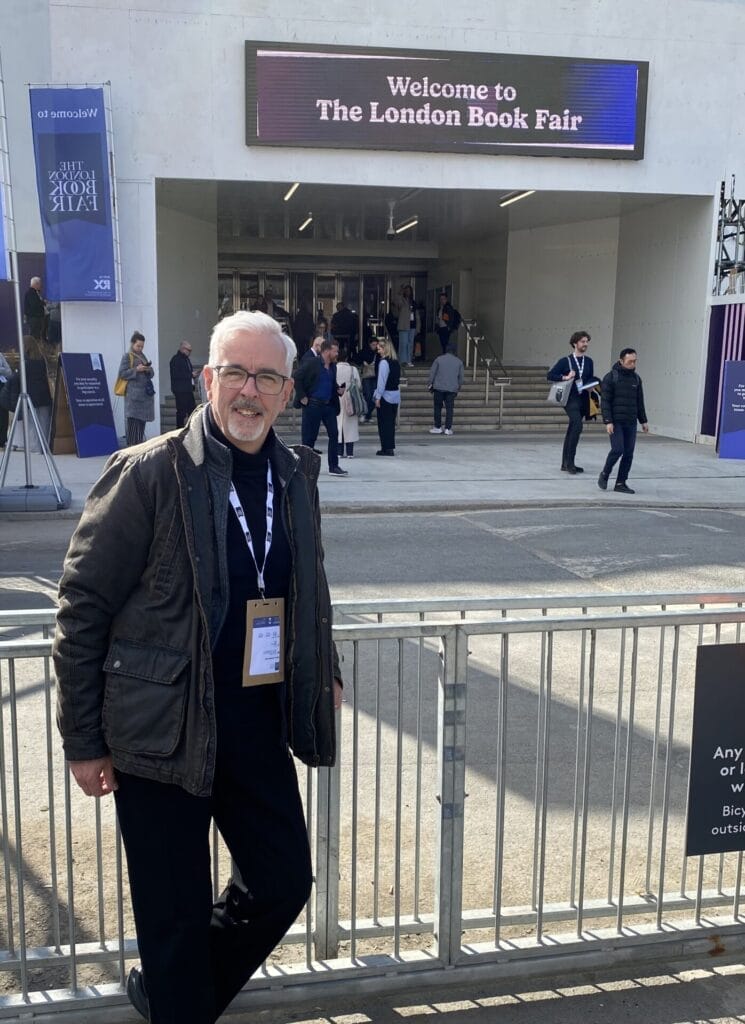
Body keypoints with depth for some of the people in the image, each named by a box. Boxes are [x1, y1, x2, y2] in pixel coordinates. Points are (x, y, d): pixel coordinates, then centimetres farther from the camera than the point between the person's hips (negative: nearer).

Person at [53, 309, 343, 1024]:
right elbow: (81, 605, -10)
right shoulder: (147, 473, -13)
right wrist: (82, 741, -8)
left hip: (260, 724, 6)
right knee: (176, 915, 8)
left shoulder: (295, 475, 4)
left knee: (283, 883, 15)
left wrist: (324, 672, 20)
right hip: (166, 730, -5)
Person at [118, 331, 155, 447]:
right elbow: (122, 373, -9)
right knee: (134, 422, -11)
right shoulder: (127, 356, 0)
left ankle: (139, 445, 11)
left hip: (145, 392, 7)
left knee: (142, 420, 6)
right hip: (133, 394, -7)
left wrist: (149, 370, -1)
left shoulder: (142, 356, 20)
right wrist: (136, 370, -17)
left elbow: (151, 375, 21)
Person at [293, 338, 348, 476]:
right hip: (312, 405, -7)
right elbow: (296, 378, -13)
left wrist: (338, 390, 5)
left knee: (334, 434, 1)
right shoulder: (311, 363, -10)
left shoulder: (332, 366, 12)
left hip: (329, 405, 7)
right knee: (309, 437, 0)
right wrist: (302, 397, -14)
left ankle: (334, 466, 7)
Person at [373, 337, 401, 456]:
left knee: (383, 423, 0)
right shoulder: (396, 362, 9)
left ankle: (386, 448, 1)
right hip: (395, 394, 7)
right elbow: (397, 378, 13)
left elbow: (381, 380, -17)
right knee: (391, 422, 11)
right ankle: (390, 447, 14)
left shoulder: (384, 362, -15)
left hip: (385, 395, -7)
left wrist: (378, 397, -13)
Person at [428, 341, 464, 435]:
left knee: (438, 407, 9)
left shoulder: (439, 359, -2)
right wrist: (458, 388, 19)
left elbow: (432, 372, -1)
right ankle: (448, 428, 0)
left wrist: (430, 384, 9)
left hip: (439, 388, -1)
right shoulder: (459, 362, 4)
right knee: (449, 409, 4)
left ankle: (438, 427, 13)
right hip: (452, 389, 1)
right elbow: (461, 377, 8)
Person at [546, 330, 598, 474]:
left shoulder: (588, 361, 12)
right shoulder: (565, 361, -2)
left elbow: (591, 379, 20)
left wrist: (591, 385, -1)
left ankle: (566, 464, 16)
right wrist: (565, 377, -15)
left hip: (583, 399, 5)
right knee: (577, 426, -22)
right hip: (570, 399, -5)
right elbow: (549, 375, -4)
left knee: (572, 431, 10)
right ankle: (569, 461, -16)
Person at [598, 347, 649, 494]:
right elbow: (605, 401, -9)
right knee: (618, 450, -14)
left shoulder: (636, 378, 11)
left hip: (631, 423, 5)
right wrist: (608, 421, -16)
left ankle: (621, 483, 9)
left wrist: (643, 421, 15)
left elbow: (640, 402, 18)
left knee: (629, 453, 1)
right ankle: (604, 474, 10)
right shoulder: (610, 377, -6)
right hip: (616, 422, -5)